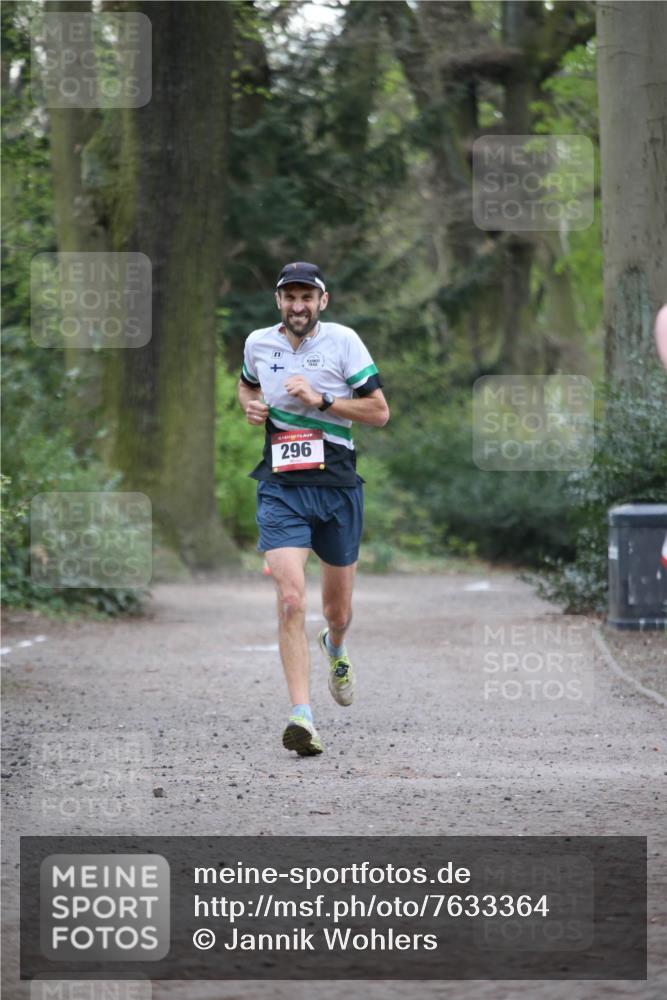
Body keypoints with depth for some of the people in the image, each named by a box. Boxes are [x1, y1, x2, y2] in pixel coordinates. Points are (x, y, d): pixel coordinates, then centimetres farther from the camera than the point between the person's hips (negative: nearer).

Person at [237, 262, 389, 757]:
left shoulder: (343, 341, -4)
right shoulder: (258, 343, 4)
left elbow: (379, 412, -4)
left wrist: (320, 400, -15)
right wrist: (251, 405, 5)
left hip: (338, 487, 0)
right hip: (281, 487, 0)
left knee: (338, 608, 13)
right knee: (291, 598, -19)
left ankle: (336, 648, 52)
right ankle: (302, 717, -22)